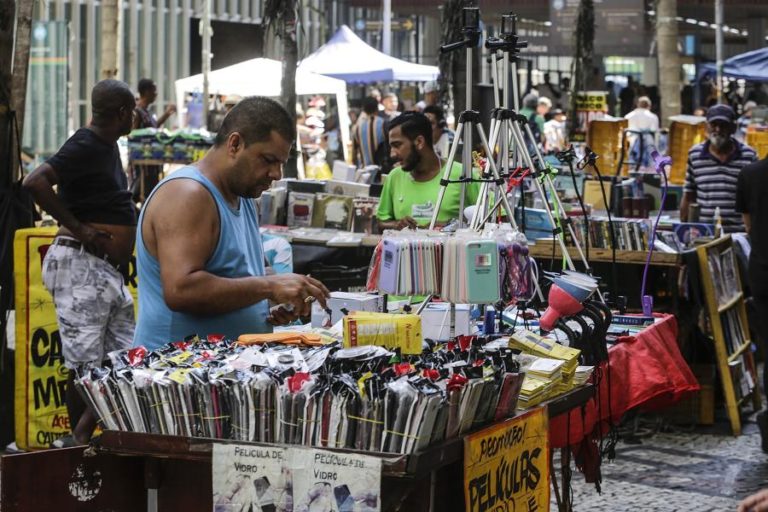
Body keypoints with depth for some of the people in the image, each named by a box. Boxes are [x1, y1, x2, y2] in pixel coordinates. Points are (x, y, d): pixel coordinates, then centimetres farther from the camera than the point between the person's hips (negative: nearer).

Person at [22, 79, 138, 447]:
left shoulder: (108, 145, 15)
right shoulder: (85, 147, -14)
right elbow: (35, 182, -29)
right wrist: (77, 229, -23)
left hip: (109, 271, 10)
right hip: (82, 265, -10)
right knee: (86, 364, -4)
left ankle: (82, 437, 17)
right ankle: (77, 443, 8)